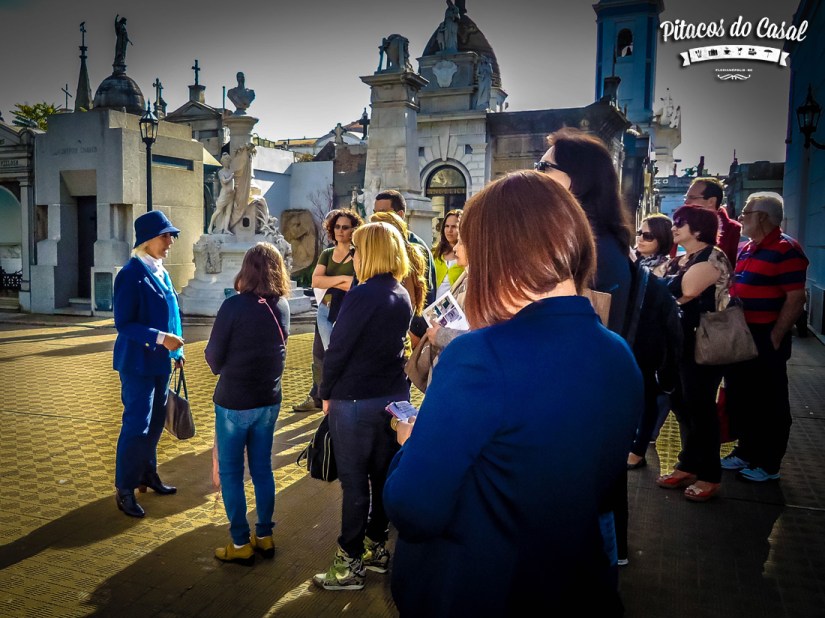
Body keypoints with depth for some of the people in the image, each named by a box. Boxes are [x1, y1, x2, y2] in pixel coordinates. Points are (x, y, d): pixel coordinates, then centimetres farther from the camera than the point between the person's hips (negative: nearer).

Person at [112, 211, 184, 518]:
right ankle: (124, 490, 11)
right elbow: (123, 323, -19)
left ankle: (147, 474, 32)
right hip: (138, 362, -8)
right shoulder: (132, 274, -16)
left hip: (160, 361, 8)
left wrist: (175, 350, 11)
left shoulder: (161, 272, 9)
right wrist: (160, 339, -26)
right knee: (136, 425, -2)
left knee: (155, 422, 17)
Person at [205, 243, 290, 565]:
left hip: (234, 402, -5)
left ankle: (241, 544, 17)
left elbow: (214, 358, -11)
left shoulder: (234, 305, -18)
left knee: (231, 472, 9)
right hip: (269, 400, 5)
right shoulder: (282, 306, -2)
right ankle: (264, 537, 26)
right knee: (262, 468, 17)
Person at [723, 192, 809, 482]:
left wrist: (775, 338, -18)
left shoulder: (785, 249, -14)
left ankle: (768, 464, 16)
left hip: (765, 340, -8)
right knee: (739, 399, 16)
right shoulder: (747, 249, 13)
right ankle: (745, 452, 31)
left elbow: (795, 299, -18)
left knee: (769, 403, 4)